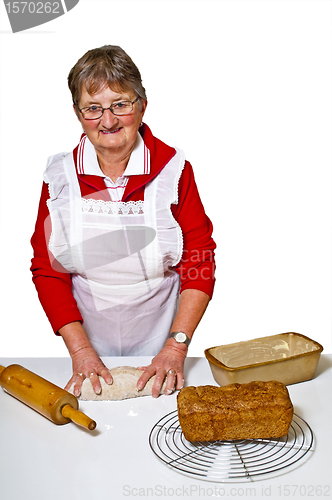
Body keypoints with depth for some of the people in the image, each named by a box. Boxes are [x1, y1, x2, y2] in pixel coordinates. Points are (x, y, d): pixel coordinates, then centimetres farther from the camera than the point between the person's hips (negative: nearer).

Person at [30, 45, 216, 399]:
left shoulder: (173, 169, -11)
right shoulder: (60, 176, -7)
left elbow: (200, 264, -9)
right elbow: (46, 270, -5)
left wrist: (177, 345, -16)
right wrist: (80, 349, -13)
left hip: (159, 344, -1)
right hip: (89, 342, 1)